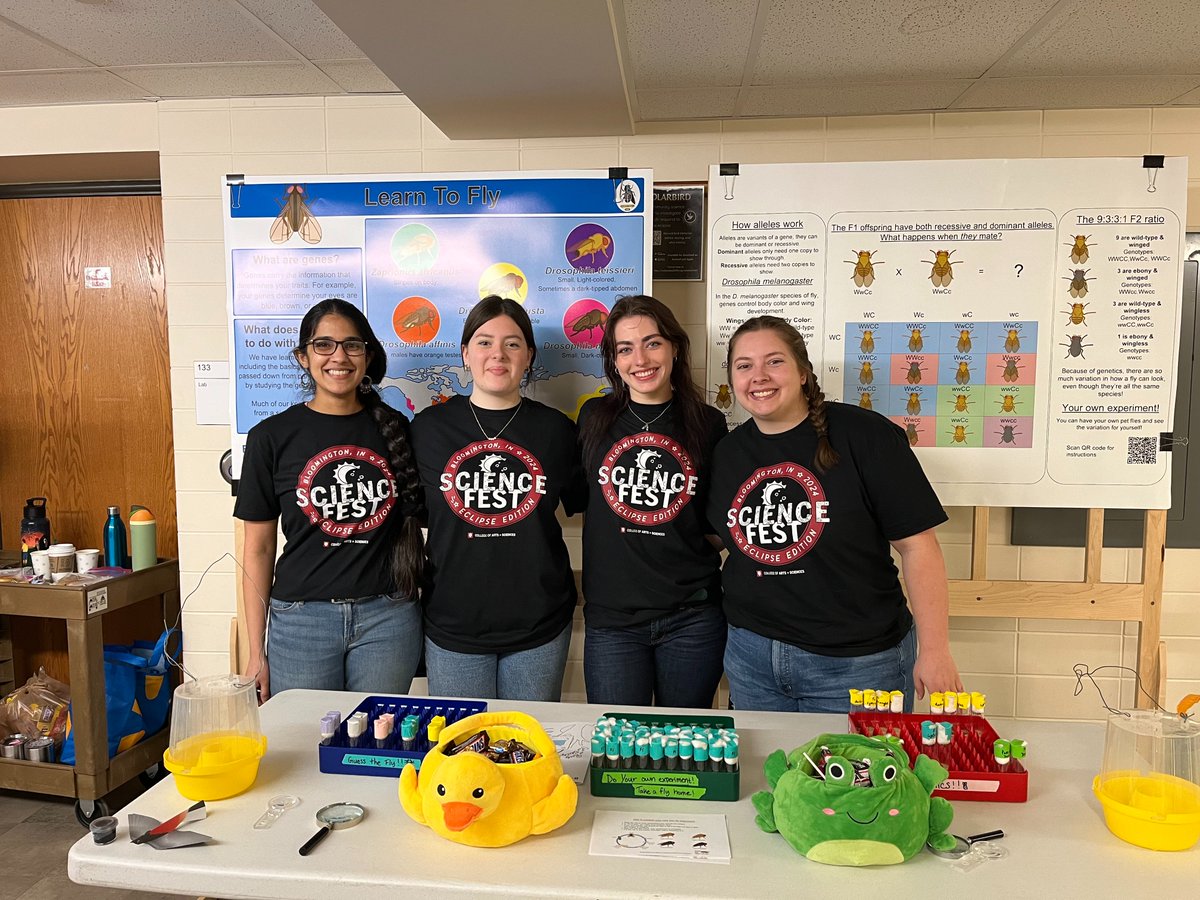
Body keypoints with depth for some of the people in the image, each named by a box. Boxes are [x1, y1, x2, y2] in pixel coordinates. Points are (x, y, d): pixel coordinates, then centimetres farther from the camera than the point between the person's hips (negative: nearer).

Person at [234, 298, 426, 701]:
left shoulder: (394, 428, 3)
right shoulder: (272, 436, -1)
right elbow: (258, 549, 2)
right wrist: (256, 653, 1)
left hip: (387, 618, 1)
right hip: (301, 618, -1)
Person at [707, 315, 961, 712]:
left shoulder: (864, 435, -11)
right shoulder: (727, 452, 3)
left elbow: (917, 545, -11)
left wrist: (934, 652, -12)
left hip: (856, 664, -4)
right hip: (751, 656, 4)